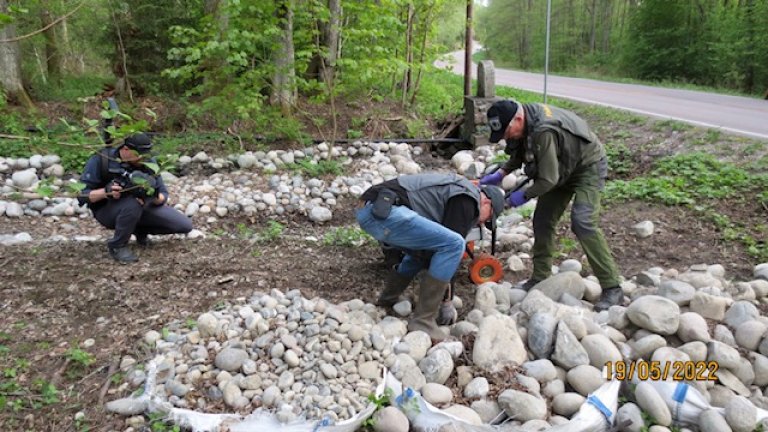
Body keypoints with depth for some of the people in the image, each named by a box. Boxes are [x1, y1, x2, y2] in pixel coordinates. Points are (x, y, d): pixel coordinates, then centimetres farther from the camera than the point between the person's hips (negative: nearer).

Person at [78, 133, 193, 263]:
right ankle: (117, 246, -16)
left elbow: (163, 195, -7)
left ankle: (140, 231, 13)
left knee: (185, 226, -10)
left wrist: (154, 197, -32)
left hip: (141, 207, 4)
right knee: (133, 204, -41)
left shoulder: (148, 162, -9)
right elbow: (82, 195, -17)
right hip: (107, 210, -4)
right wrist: (105, 191, -36)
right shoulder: (101, 160, -20)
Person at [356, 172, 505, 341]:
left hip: (368, 208, 11)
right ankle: (422, 320, -6)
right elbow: (450, 243, -2)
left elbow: (435, 245, 34)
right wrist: (447, 301, 8)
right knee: (454, 244, -12)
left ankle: (387, 300, 28)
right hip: (385, 211, -11)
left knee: (423, 248, 29)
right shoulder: (467, 200, 1)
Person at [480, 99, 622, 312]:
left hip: (588, 166, -9)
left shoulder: (543, 132, -38)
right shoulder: (523, 124, -11)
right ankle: (540, 278, 16)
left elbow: (549, 179, -33)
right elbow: (520, 152, 8)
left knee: (582, 222, -23)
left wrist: (524, 195, -20)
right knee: (542, 220, 5)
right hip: (562, 168, 9)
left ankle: (612, 288, -15)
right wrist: (500, 173, -5)